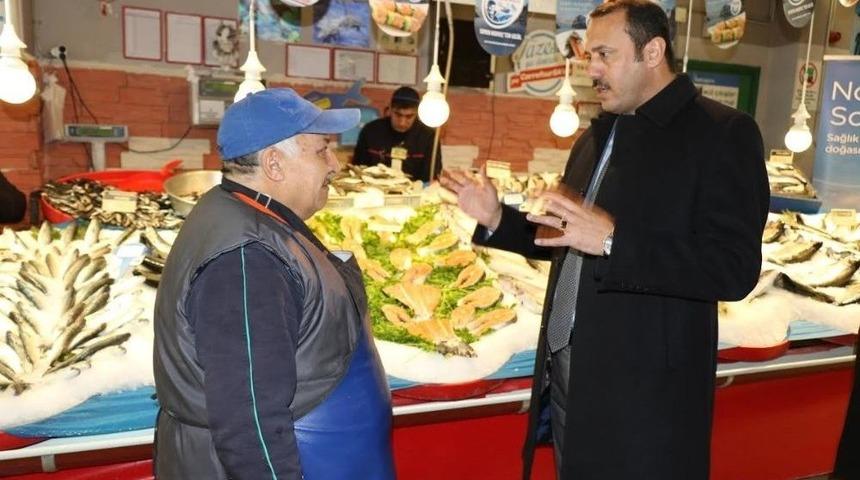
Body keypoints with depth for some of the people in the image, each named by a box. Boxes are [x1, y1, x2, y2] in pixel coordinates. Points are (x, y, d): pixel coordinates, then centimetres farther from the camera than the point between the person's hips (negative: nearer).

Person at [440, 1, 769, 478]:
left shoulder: (722, 133, -10)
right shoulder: (595, 138, 12)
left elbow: (735, 269, -20)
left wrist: (613, 240, -30)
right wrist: (497, 218, 2)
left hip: (645, 391, -6)